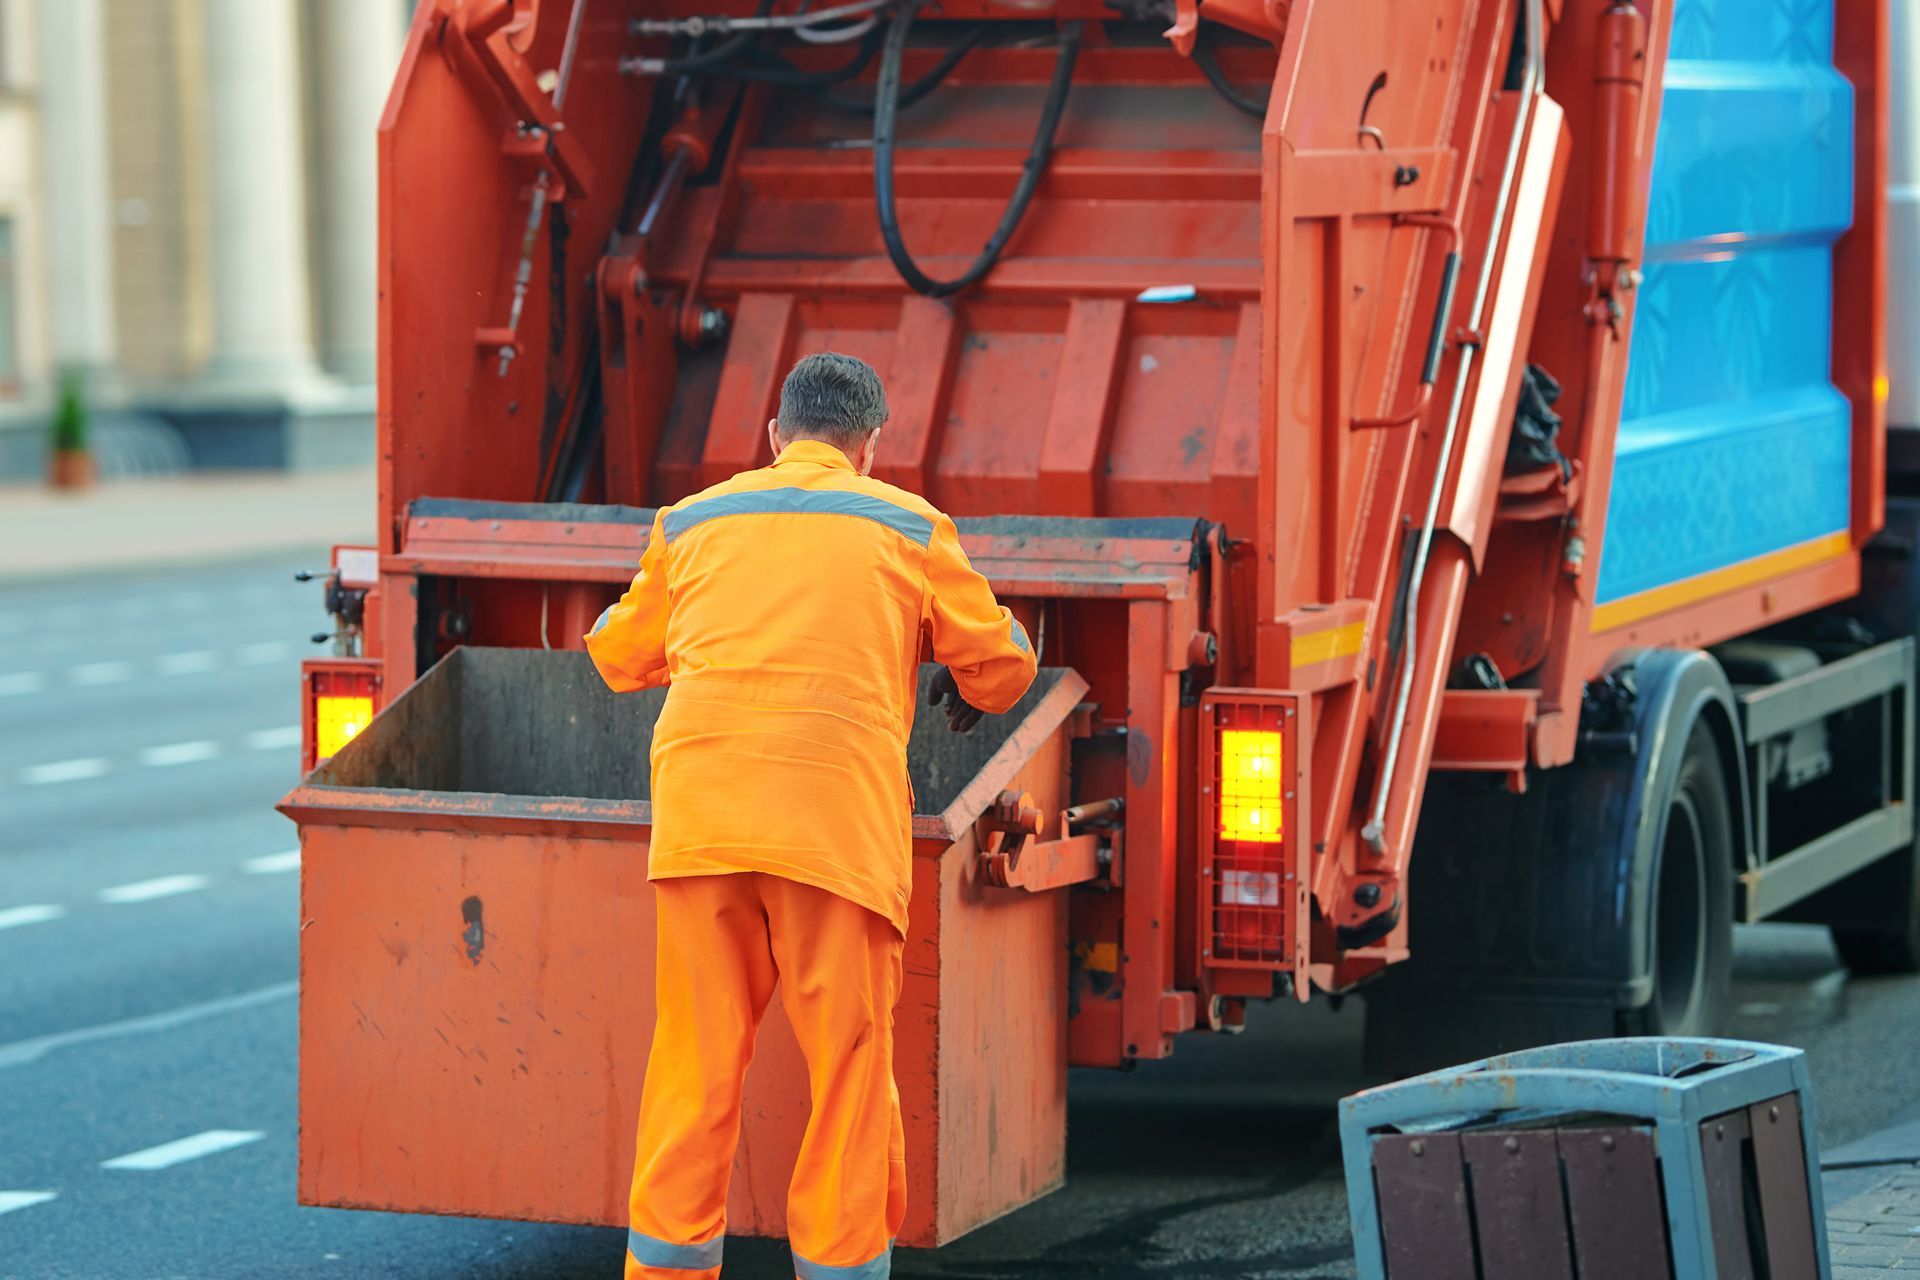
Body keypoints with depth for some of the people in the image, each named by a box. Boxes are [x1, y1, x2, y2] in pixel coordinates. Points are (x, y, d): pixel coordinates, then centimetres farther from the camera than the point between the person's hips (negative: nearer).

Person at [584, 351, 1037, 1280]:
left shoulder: (692, 522, 19)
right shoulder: (909, 526, 13)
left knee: (695, 1062, 8)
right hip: (839, 819, -2)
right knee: (849, 1066, 4)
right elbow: (1001, 664, 19)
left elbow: (620, 656, 31)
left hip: (699, 814, 3)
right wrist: (964, 691, 42)